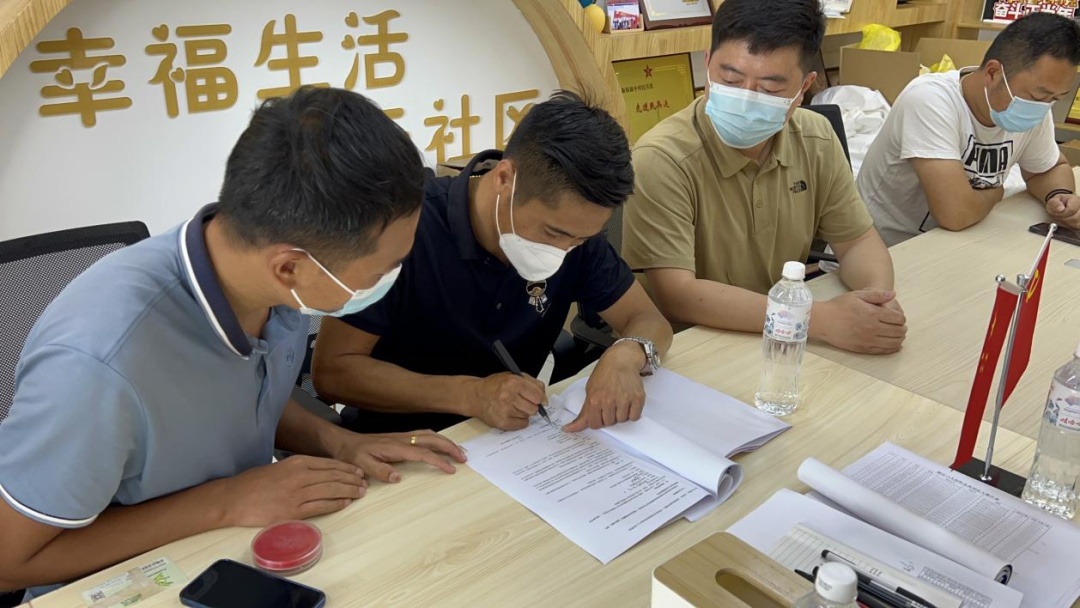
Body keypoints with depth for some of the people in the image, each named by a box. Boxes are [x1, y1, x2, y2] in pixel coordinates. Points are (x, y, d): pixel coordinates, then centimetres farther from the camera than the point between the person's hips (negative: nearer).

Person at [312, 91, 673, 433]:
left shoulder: (571, 224, -8)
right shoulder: (405, 224, -22)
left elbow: (648, 319, -1)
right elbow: (331, 370, -18)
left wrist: (625, 357, -23)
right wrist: (469, 394, -29)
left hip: (518, 440, 4)